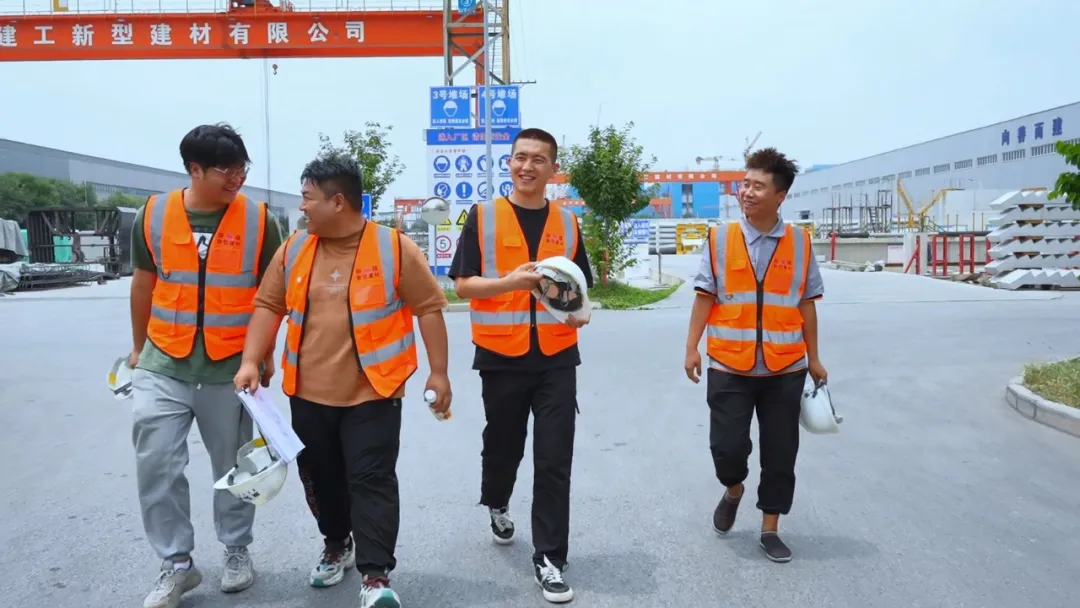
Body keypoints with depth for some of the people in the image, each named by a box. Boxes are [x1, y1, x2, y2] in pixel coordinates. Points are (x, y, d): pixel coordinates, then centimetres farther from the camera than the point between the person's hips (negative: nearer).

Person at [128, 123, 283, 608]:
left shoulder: (258, 221, -7)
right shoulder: (153, 215, -2)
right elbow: (144, 285, 10)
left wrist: (266, 355, 2)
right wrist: (138, 347, 16)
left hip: (232, 366, -1)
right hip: (164, 365, 2)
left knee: (233, 466, 12)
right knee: (155, 463, -1)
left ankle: (236, 551, 31)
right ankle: (176, 564, 16)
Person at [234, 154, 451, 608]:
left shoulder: (395, 248, -8)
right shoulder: (294, 249, 4)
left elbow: (429, 308, -6)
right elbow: (269, 306, 9)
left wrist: (438, 372, -7)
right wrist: (251, 361, -3)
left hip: (372, 393, -5)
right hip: (308, 393, 5)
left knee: (372, 481, -4)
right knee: (321, 478, 17)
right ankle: (336, 546, 39)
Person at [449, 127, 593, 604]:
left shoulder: (567, 223, 7)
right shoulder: (482, 216, -1)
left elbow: (580, 286, 13)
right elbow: (462, 284, -5)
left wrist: (579, 311, -9)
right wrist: (510, 281, -21)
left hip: (557, 358, 1)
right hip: (501, 356, -1)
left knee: (554, 460, 0)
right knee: (502, 445, 16)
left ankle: (548, 559, 11)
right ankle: (497, 504, 48)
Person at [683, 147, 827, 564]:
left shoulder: (800, 243, 3)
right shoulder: (720, 238, 0)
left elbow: (807, 305, 8)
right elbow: (704, 297, 1)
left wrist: (814, 358, 11)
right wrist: (691, 348, -4)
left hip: (785, 369, 2)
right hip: (729, 366, -1)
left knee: (780, 453, 9)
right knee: (727, 446, -2)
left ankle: (770, 529, 26)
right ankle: (733, 491, 32)